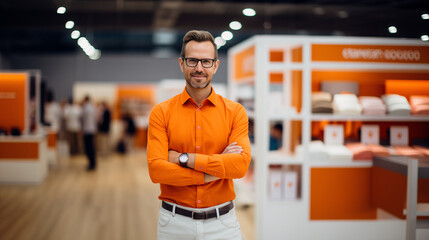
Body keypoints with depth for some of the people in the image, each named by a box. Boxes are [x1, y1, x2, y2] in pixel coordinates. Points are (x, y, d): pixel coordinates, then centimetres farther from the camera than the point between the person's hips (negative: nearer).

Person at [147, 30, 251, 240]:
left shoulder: (235, 112, 0)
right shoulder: (161, 113, -2)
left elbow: (241, 164, -14)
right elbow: (156, 169, -13)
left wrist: (184, 158, -16)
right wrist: (215, 170, -15)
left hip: (222, 222, 0)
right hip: (174, 222, 0)